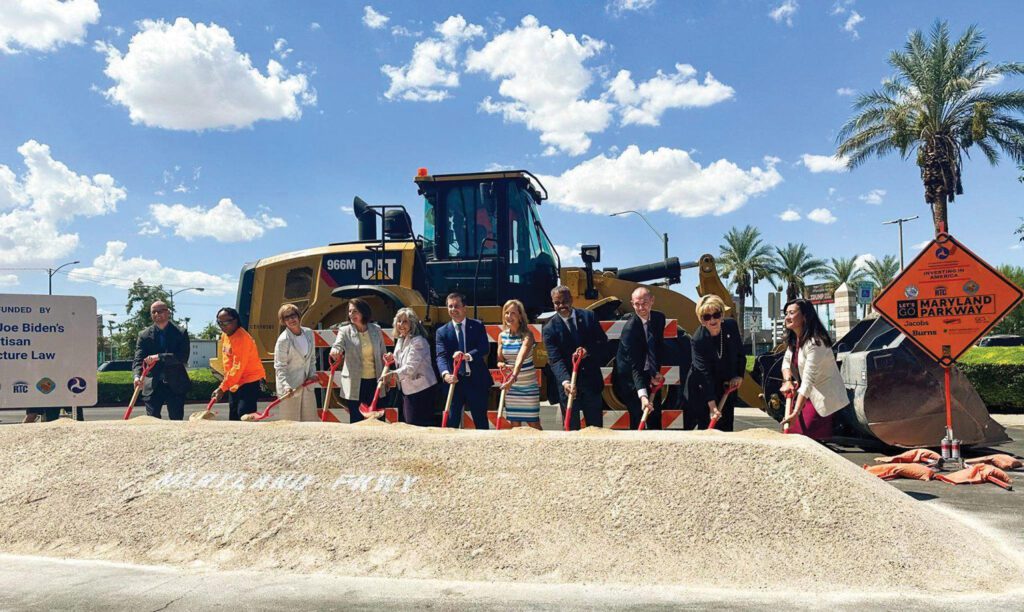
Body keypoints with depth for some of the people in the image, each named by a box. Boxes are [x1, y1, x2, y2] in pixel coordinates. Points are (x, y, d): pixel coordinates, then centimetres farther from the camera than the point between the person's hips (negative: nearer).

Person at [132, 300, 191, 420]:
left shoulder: (180, 333, -1)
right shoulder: (144, 335, 4)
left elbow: (183, 357, -13)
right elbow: (138, 359, -6)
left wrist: (159, 357, -22)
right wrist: (138, 376, -25)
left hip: (175, 385, -1)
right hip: (153, 385, 1)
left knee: (177, 421, 5)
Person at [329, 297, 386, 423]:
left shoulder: (376, 329, 4)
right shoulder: (345, 331, -3)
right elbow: (337, 346, -20)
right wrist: (334, 353, -42)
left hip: (374, 382, 2)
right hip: (354, 384, -2)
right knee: (356, 420, 3)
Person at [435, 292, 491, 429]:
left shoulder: (477, 326, 3)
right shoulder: (442, 332, 3)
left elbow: (485, 348, -10)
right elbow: (441, 356, -9)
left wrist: (468, 356, -29)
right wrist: (445, 373, -29)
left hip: (477, 381, 0)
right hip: (454, 381, 0)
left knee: (481, 421, 9)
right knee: (451, 421, 2)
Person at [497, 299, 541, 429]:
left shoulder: (527, 335, -12)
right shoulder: (502, 336, 2)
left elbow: (521, 357, -28)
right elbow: (500, 359, 8)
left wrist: (513, 377, -43)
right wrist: (502, 365, -17)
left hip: (528, 386, -4)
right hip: (510, 386, 4)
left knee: (534, 424, 0)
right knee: (515, 425, 7)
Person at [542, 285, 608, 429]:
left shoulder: (588, 316, 2)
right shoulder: (549, 328, -7)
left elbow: (603, 341, 2)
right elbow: (555, 359, -16)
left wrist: (588, 350, -19)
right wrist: (565, 381, -32)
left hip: (592, 380, 2)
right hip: (568, 384, -2)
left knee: (596, 426, 11)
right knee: (572, 428, 5)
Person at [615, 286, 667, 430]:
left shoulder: (659, 318, -6)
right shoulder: (630, 327, -27)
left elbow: (660, 347, 6)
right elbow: (634, 365, -32)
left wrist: (656, 372, -9)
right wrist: (642, 395, -41)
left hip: (649, 375, 7)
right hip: (630, 377, -7)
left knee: (656, 417, 12)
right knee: (638, 418, -11)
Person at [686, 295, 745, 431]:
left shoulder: (731, 326, -11)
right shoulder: (699, 339, -23)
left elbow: (740, 354, 7)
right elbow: (705, 373, -26)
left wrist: (739, 376, -4)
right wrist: (712, 406, -29)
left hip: (727, 387, 4)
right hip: (702, 390, -4)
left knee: (726, 427, 6)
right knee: (706, 428, -4)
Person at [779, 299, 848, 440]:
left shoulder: (814, 343, -24)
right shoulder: (793, 340, 4)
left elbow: (808, 381, -30)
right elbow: (786, 362, 18)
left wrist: (795, 413, -35)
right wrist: (787, 381, -5)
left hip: (824, 398, -9)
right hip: (807, 396, 9)